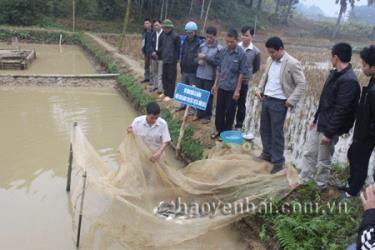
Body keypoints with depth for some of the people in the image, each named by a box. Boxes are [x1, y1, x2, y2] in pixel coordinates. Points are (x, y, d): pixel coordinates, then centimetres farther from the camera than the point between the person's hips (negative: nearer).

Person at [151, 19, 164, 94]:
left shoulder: (164, 34, -11)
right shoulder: (153, 33, 10)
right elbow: (151, 44, 11)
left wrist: (157, 52, -16)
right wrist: (153, 52, -6)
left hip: (161, 56, -7)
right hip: (154, 56, 7)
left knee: (160, 73, -5)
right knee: (154, 72, 15)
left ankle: (160, 89, 0)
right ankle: (155, 86, 28)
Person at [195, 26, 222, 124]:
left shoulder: (219, 48, -9)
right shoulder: (202, 46, 7)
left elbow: (218, 62, -16)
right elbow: (196, 57, 13)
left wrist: (206, 57, -20)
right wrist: (199, 60, -10)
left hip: (210, 76, -5)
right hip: (200, 74, 5)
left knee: (208, 96, 4)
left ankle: (207, 116, 17)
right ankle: (200, 114, 27)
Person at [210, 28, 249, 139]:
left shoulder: (241, 54, -13)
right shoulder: (222, 51, 1)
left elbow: (242, 73, -10)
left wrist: (237, 90, -12)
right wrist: (215, 84, 9)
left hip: (232, 88, -4)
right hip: (221, 87, 4)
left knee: (230, 111, 8)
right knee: (219, 109, 12)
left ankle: (227, 131, 23)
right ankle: (219, 129, 28)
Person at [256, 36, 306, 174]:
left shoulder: (293, 64, -15)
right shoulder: (270, 60, 6)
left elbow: (302, 84, -13)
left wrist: (291, 101, -17)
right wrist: (260, 90, 8)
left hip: (279, 103, -7)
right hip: (266, 99, 7)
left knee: (277, 133, 0)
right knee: (264, 129, 16)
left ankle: (278, 161, 14)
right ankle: (267, 154, 33)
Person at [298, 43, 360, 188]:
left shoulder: (349, 81, -24)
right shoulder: (335, 74, 7)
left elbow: (341, 110, -24)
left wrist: (329, 133, -22)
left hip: (329, 128, -9)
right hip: (320, 124, 9)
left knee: (323, 160, 8)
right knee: (309, 153, 16)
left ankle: (320, 186, 27)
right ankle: (303, 181, 30)